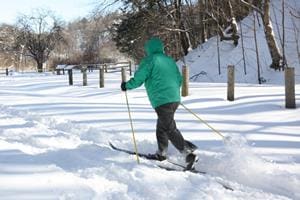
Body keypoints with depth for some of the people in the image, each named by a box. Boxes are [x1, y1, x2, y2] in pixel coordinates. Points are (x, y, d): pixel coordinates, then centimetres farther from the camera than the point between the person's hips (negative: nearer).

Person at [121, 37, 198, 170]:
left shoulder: (149, 60, -4)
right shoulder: (170, 60, 18)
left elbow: (138, 79, -6)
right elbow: (179, 79, 21)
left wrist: (126, 85, 12)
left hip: (162, 100, -8)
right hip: (175, 99, 8)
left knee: (170, 129, -8)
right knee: (161, 126, 21)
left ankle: (189, 153, -18)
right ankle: (161, 153, 29)